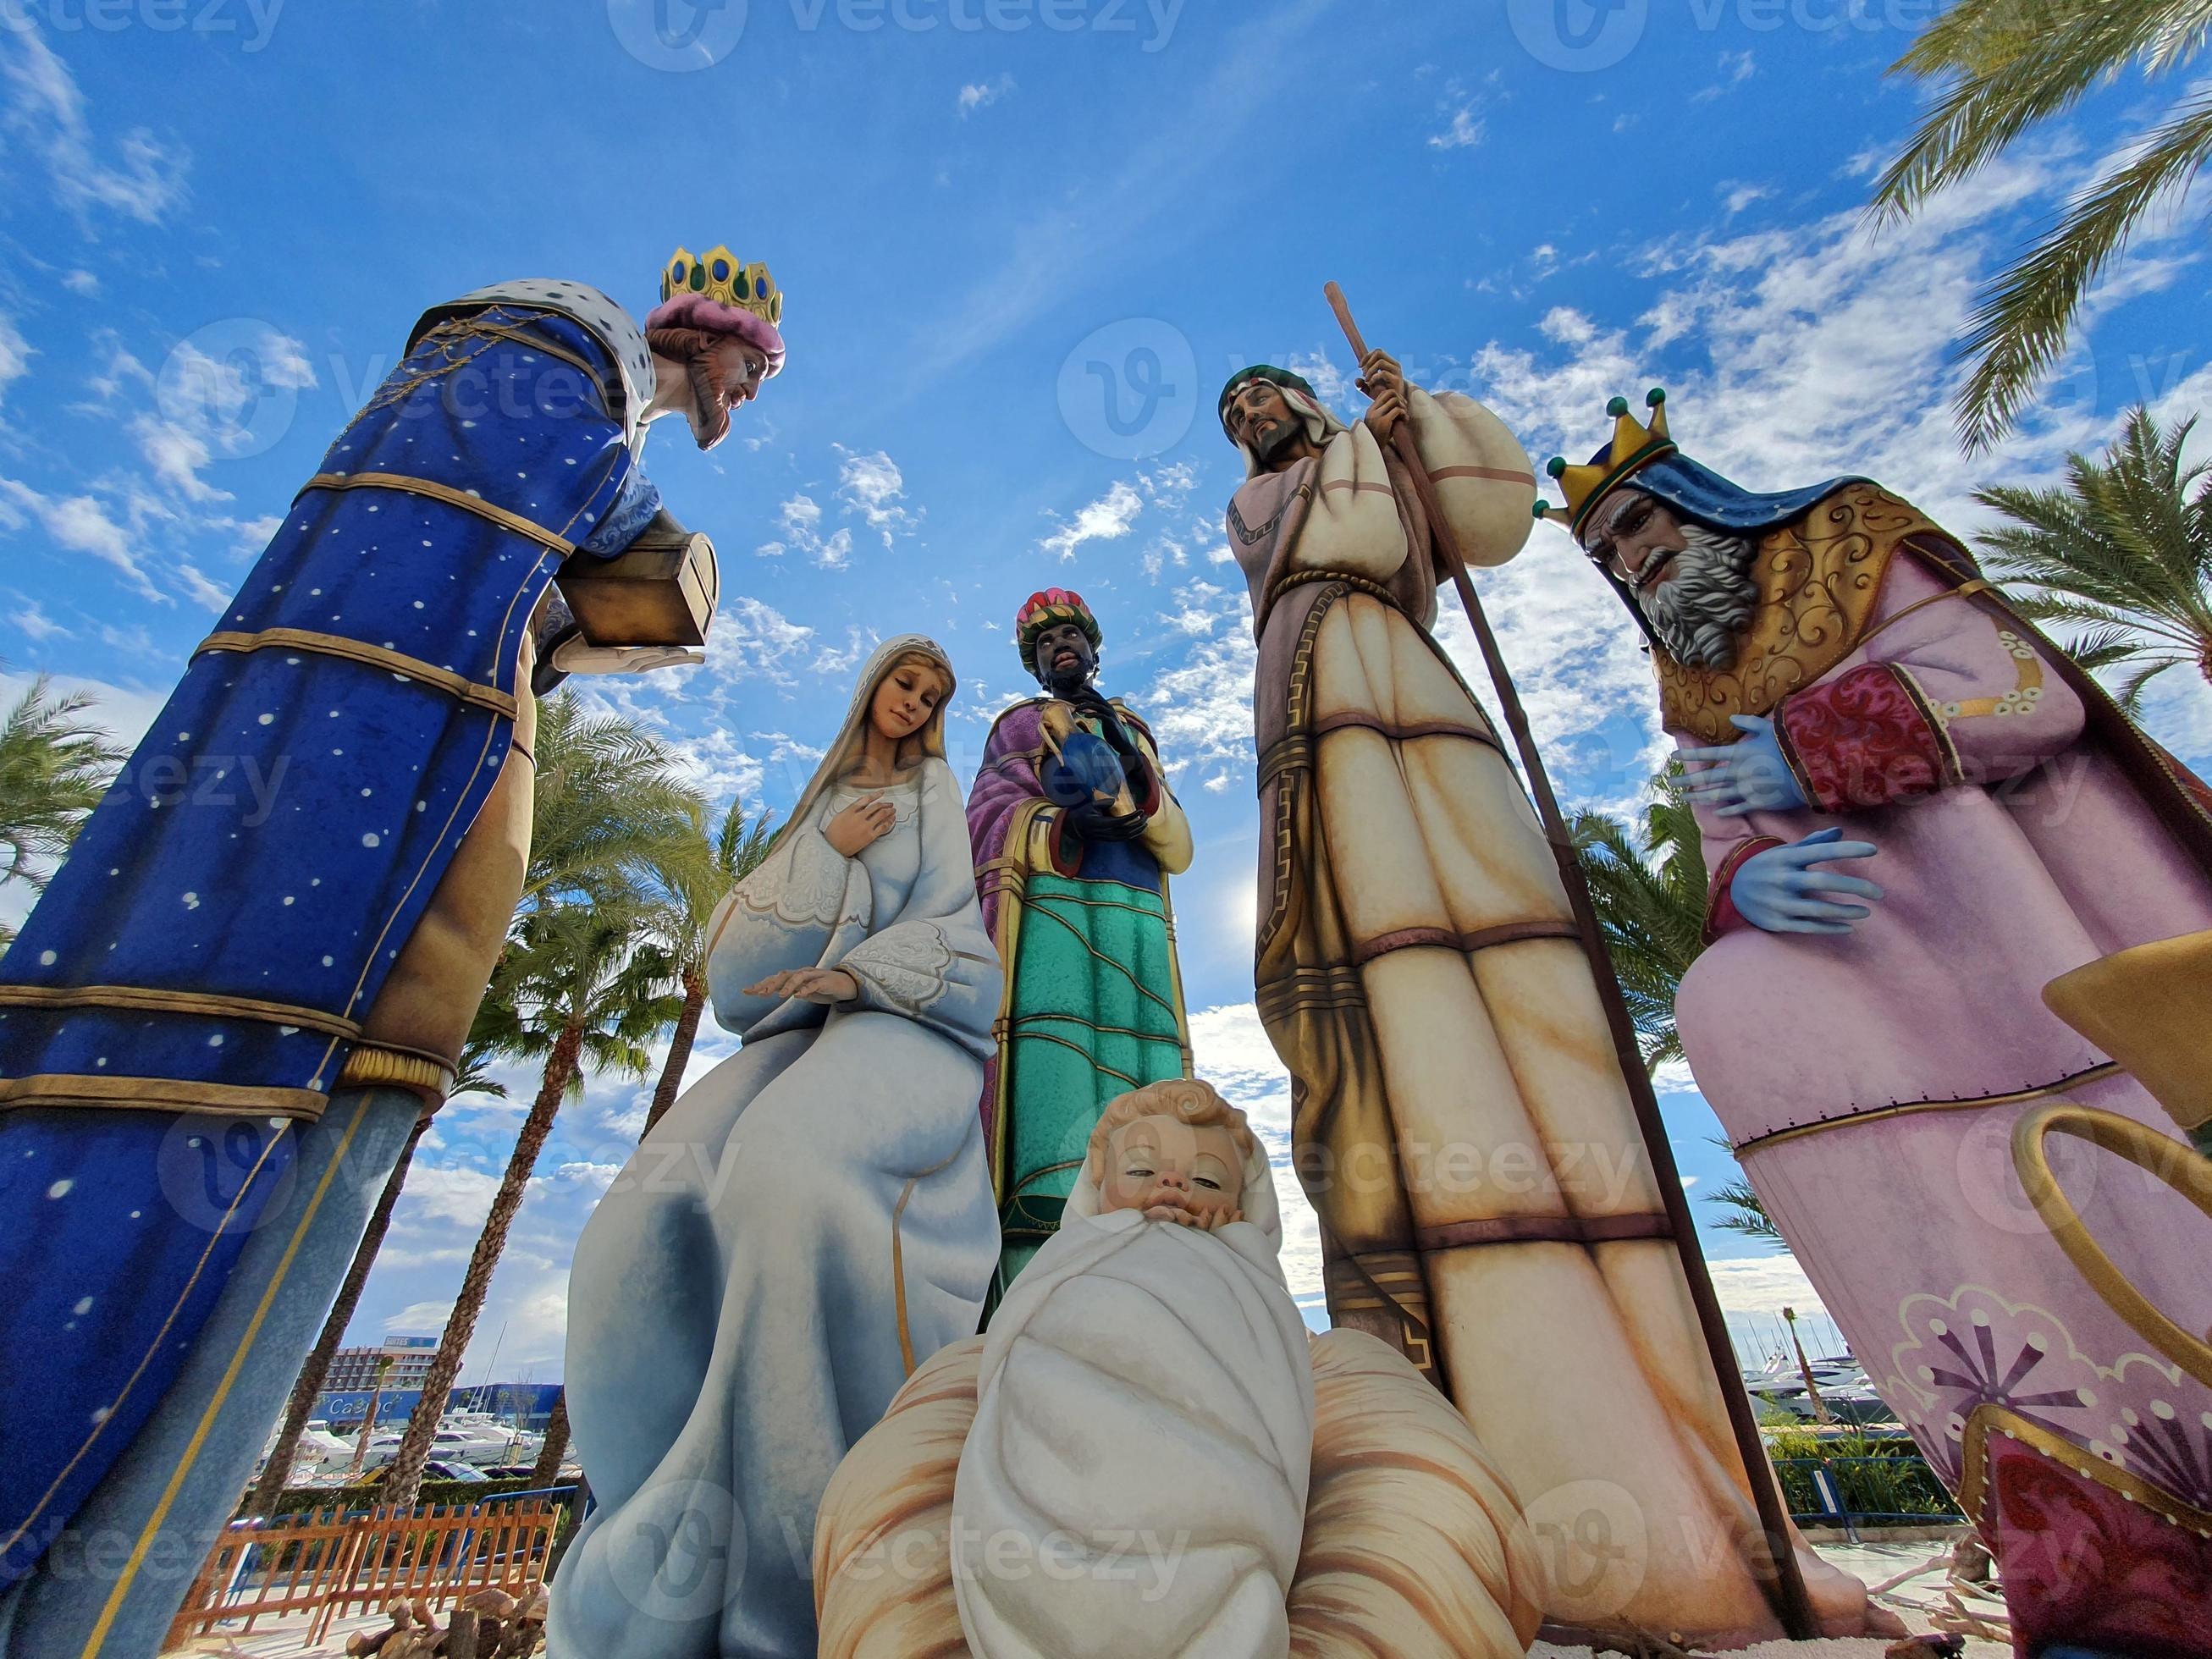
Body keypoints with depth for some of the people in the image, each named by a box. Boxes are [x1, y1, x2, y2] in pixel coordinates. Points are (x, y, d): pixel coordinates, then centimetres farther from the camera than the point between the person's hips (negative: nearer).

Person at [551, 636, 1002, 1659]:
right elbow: (753, 933, 13)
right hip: (807, 1029, 5)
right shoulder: (821, 804, 26)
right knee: (658, 1218, -24)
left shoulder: (934, 792, 15)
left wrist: (858, 972, -14)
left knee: (791, 1172, -37)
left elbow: (952, 926, 2)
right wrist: (831, 851, -2)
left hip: (903, 1027, -4)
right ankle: (684, 1563, -18)